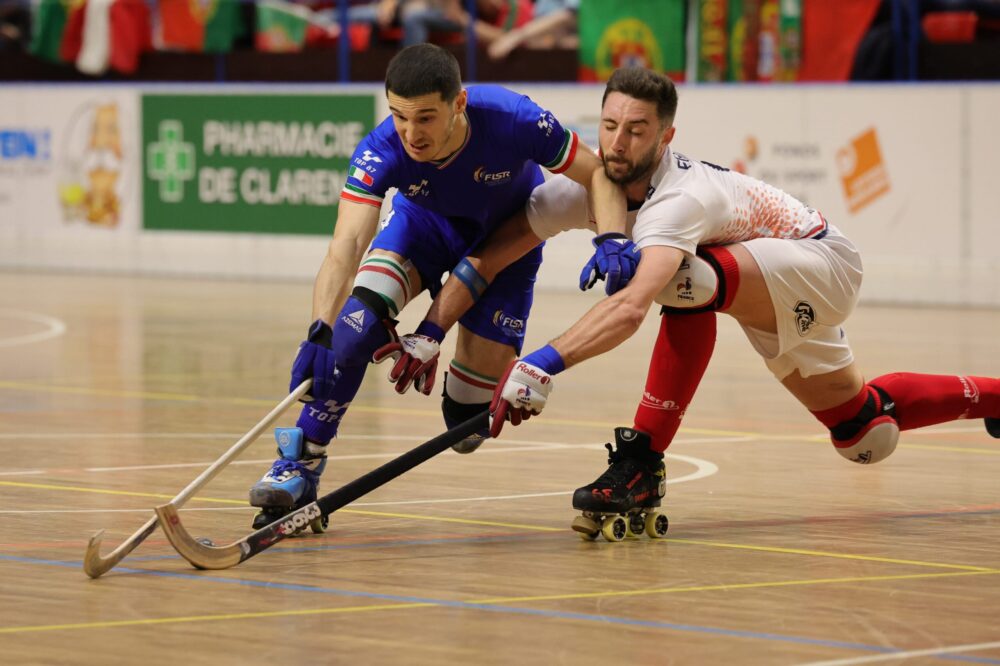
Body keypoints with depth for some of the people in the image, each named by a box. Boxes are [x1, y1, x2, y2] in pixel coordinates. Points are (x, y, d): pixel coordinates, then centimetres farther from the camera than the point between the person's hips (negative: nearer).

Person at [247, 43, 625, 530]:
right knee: (359, 317, -27)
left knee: (486, 373, -12)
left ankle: (461, 413, 27)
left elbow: (598, 175, -24)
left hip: (507, 232, 0)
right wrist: (319, 334, -61)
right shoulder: (381, 151, -36)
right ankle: (302, 463, -17)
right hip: (425, 221, 0)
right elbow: (347, 245, -45)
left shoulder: (514, 121, -38)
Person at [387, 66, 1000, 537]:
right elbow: (487, 260, -16)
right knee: (863, 435, 16)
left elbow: (632, 308, -54)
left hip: (825, 264, -9)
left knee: (688, 279, -36)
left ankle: (643, 465, -29)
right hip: (778, 296, 9)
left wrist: (544, 364, -63)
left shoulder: (681, 198, -37)